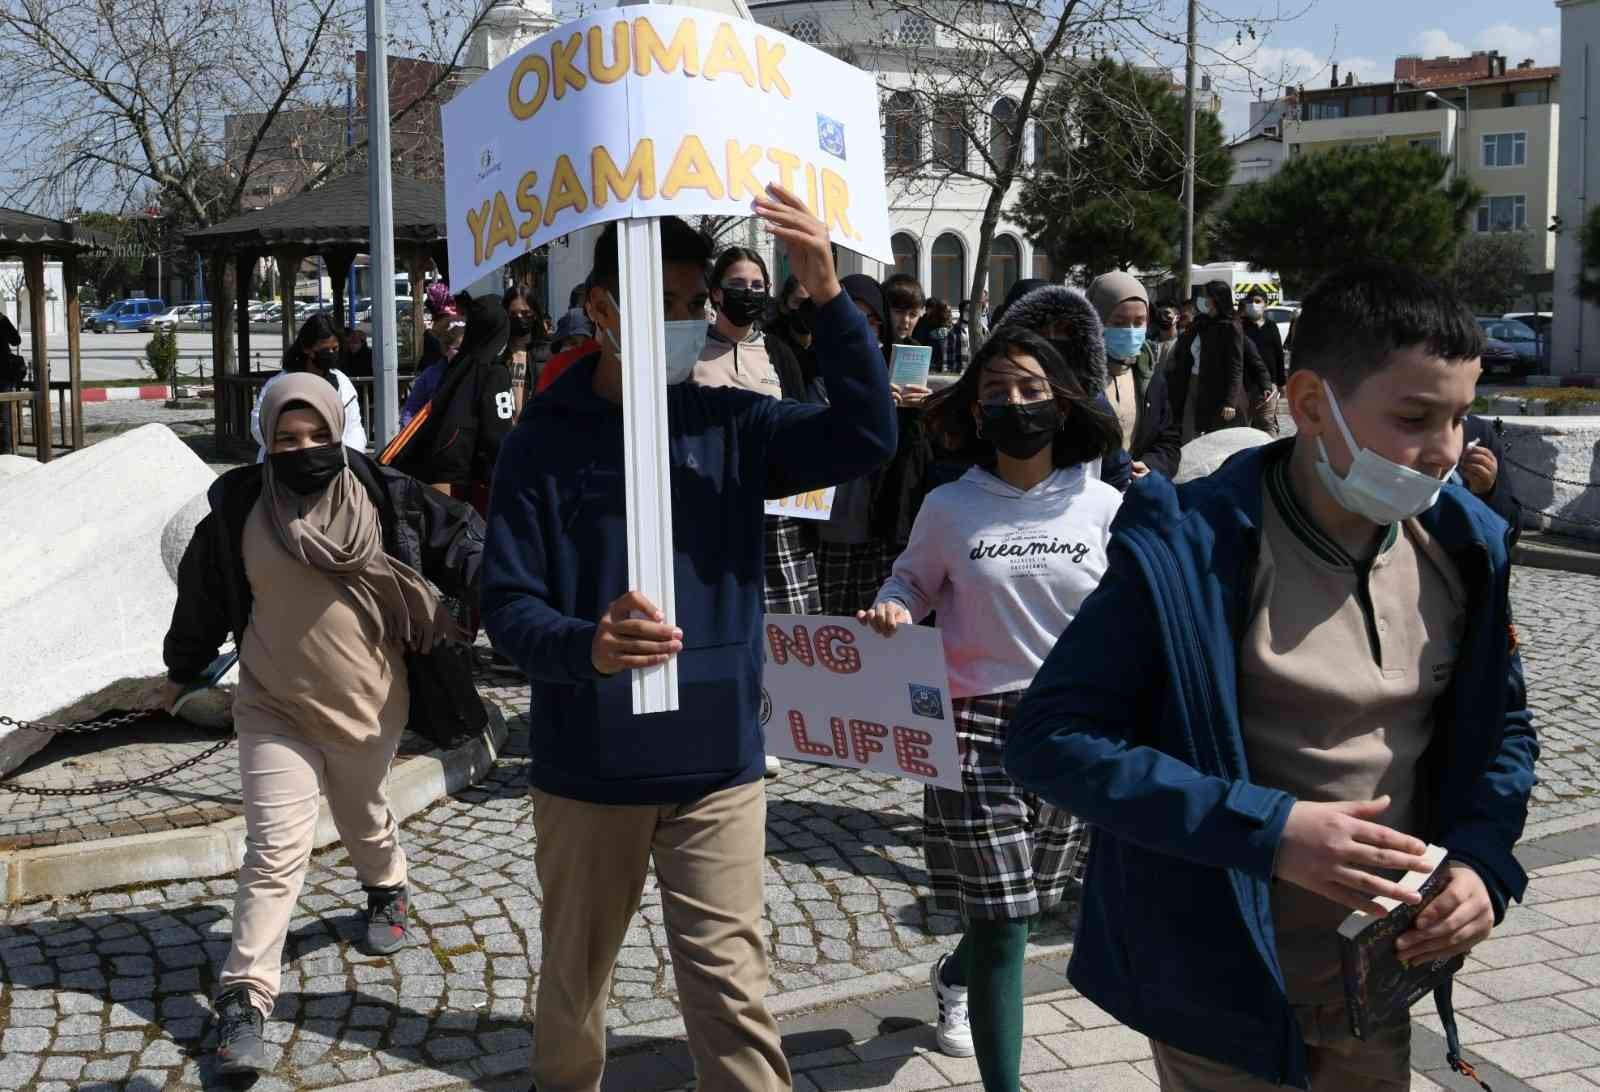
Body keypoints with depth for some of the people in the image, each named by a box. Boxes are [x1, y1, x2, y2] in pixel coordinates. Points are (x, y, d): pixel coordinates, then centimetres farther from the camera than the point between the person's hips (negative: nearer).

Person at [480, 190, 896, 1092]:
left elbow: (867, 437, -16)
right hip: (587, 765, 0)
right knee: (576, 978, 19)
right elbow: (508, 604, -11)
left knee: (732, 990, -1)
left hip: (717, 762, 0)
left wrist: (829, 295, -29)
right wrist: (586, 646, -33)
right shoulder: (546, 438, -6)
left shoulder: (730, 424, -2)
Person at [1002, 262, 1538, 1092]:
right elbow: (1049, 739, -21)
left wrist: (1483, 861, -9)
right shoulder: (1189, 550, -20)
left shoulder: (1464, 546, -3)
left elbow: (1500, 729, 10)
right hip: (1224, 989, -5)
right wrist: (1267, 829, -27)